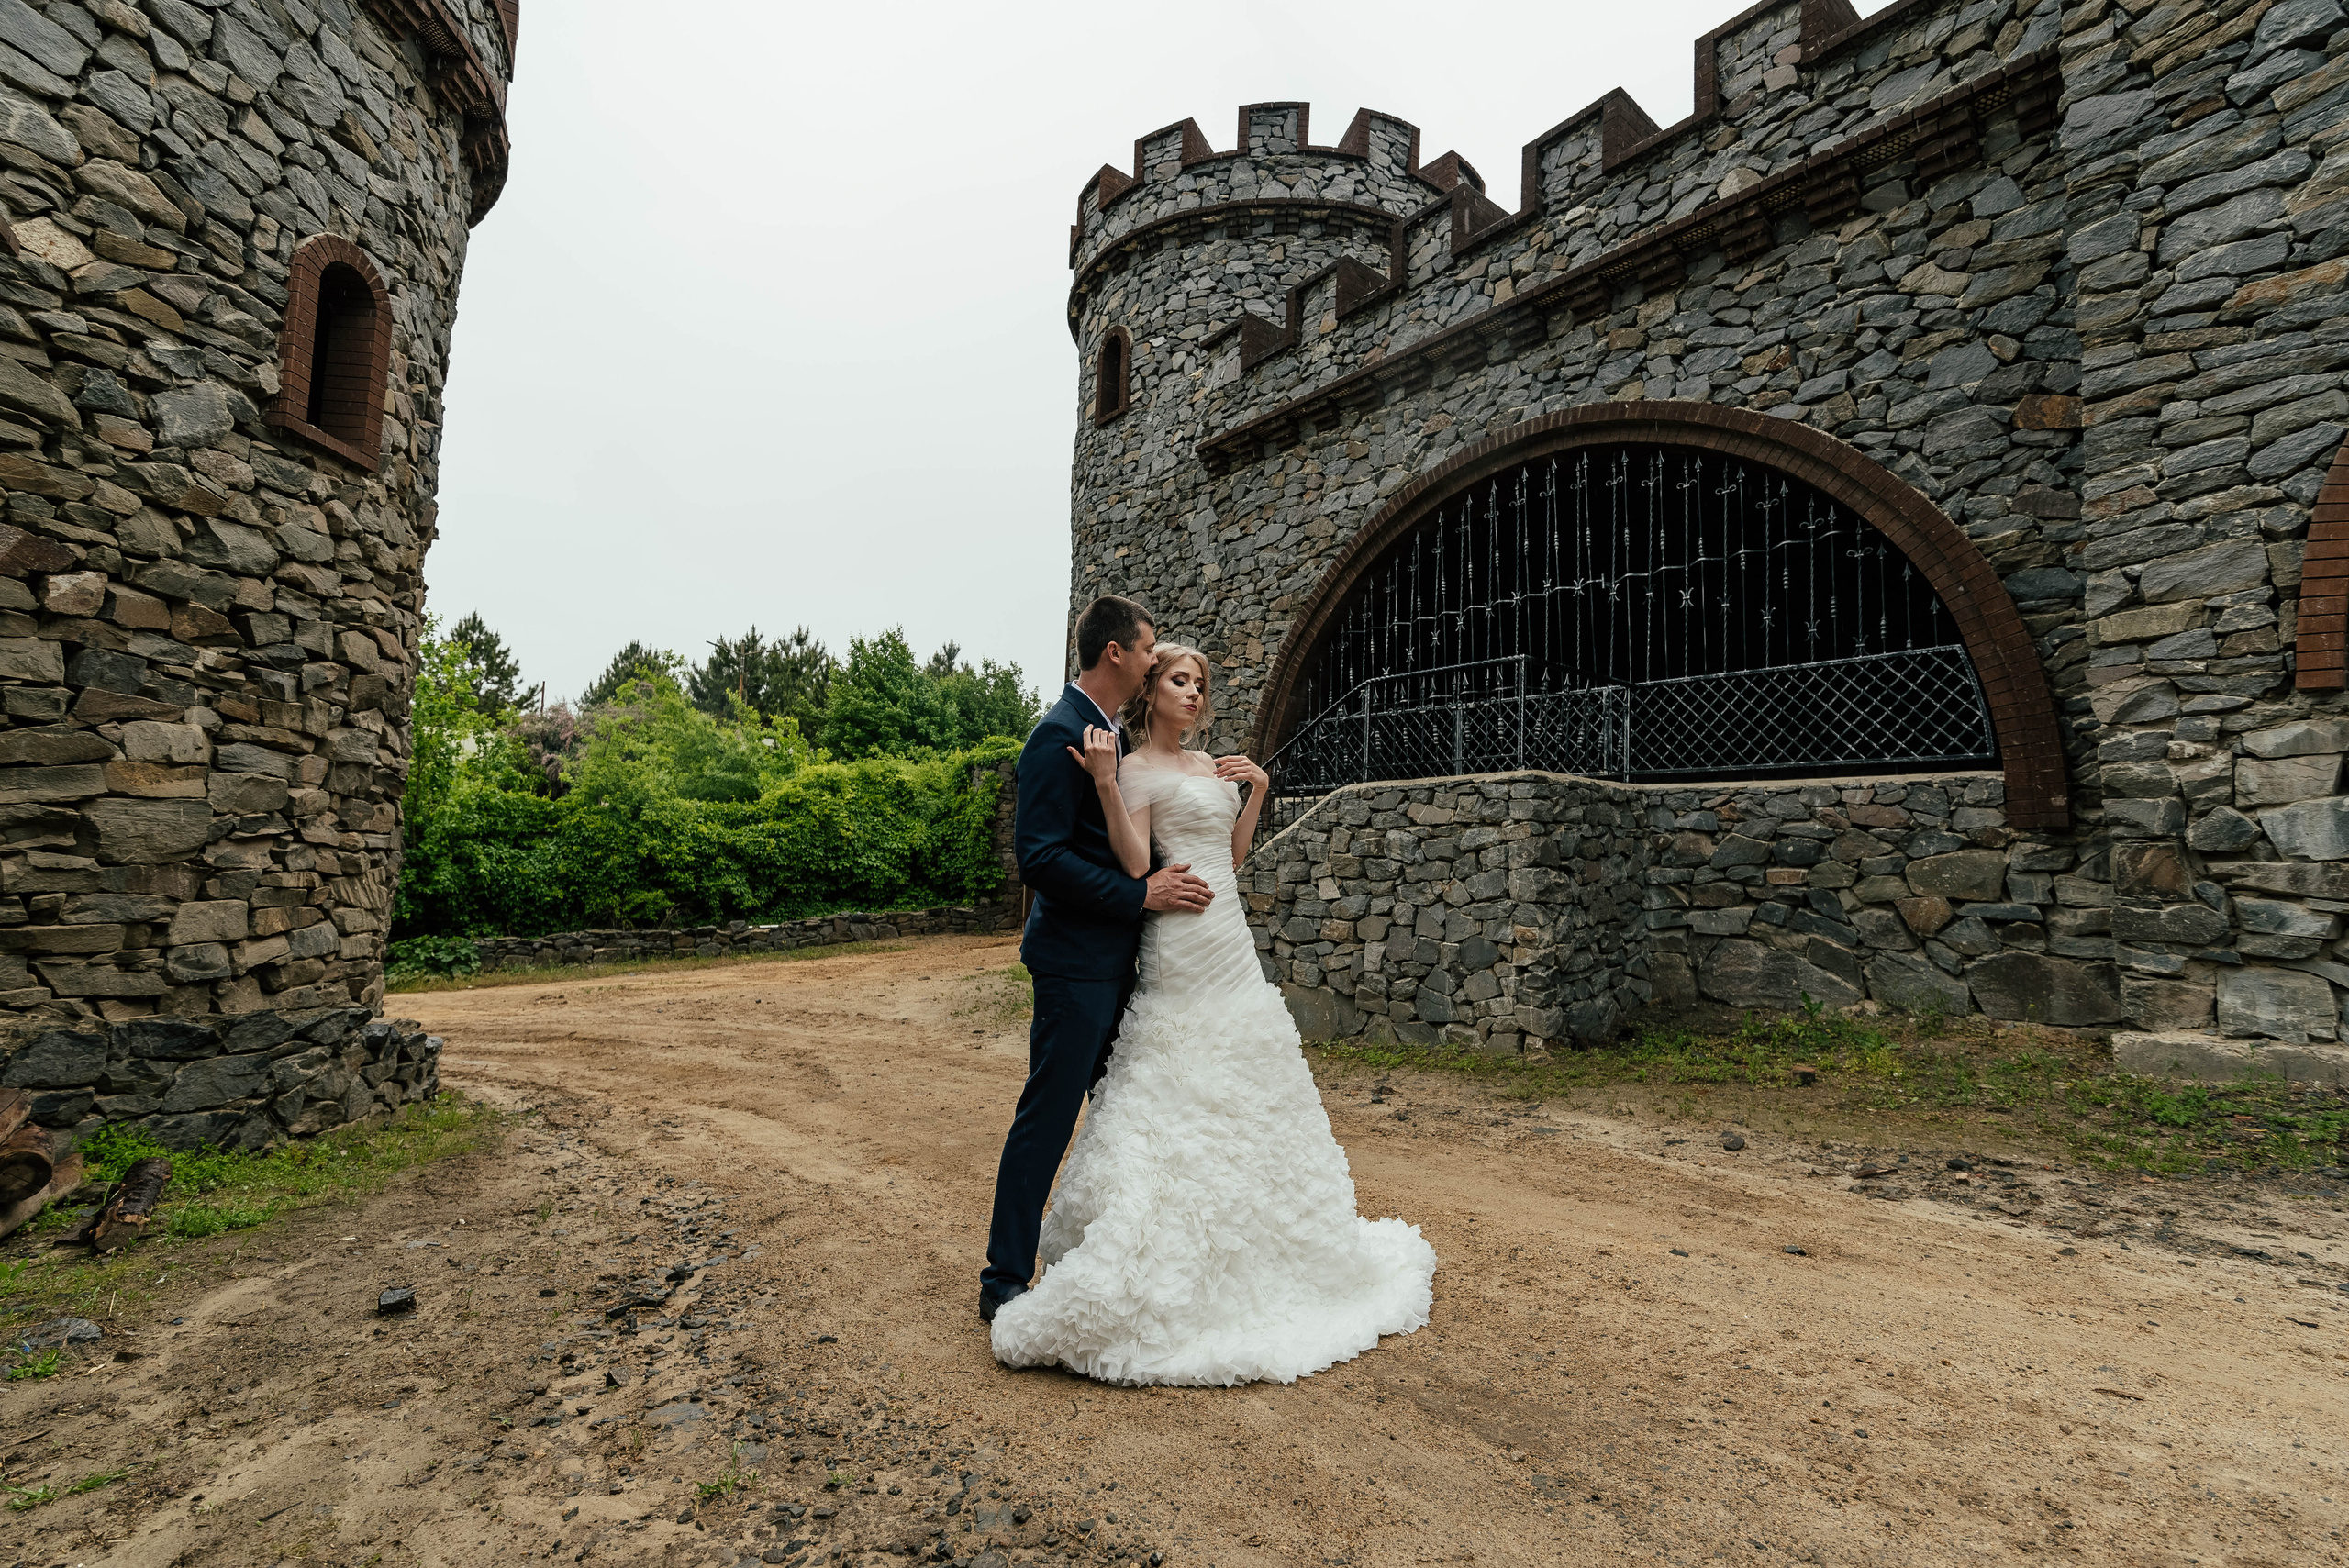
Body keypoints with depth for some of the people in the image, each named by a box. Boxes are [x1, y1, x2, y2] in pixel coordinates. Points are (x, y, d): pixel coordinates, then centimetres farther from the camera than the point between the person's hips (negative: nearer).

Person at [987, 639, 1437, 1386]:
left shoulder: (1207, 763, 15)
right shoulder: (1137, 768, -8)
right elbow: (1136, 870, -20)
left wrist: (1257, 790, 10)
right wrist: (1104, 784, -26)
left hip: (1232, 944, 9)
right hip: (1183, 945, -8)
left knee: (1250, 1100, 16)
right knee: (1180, 1106, -4)